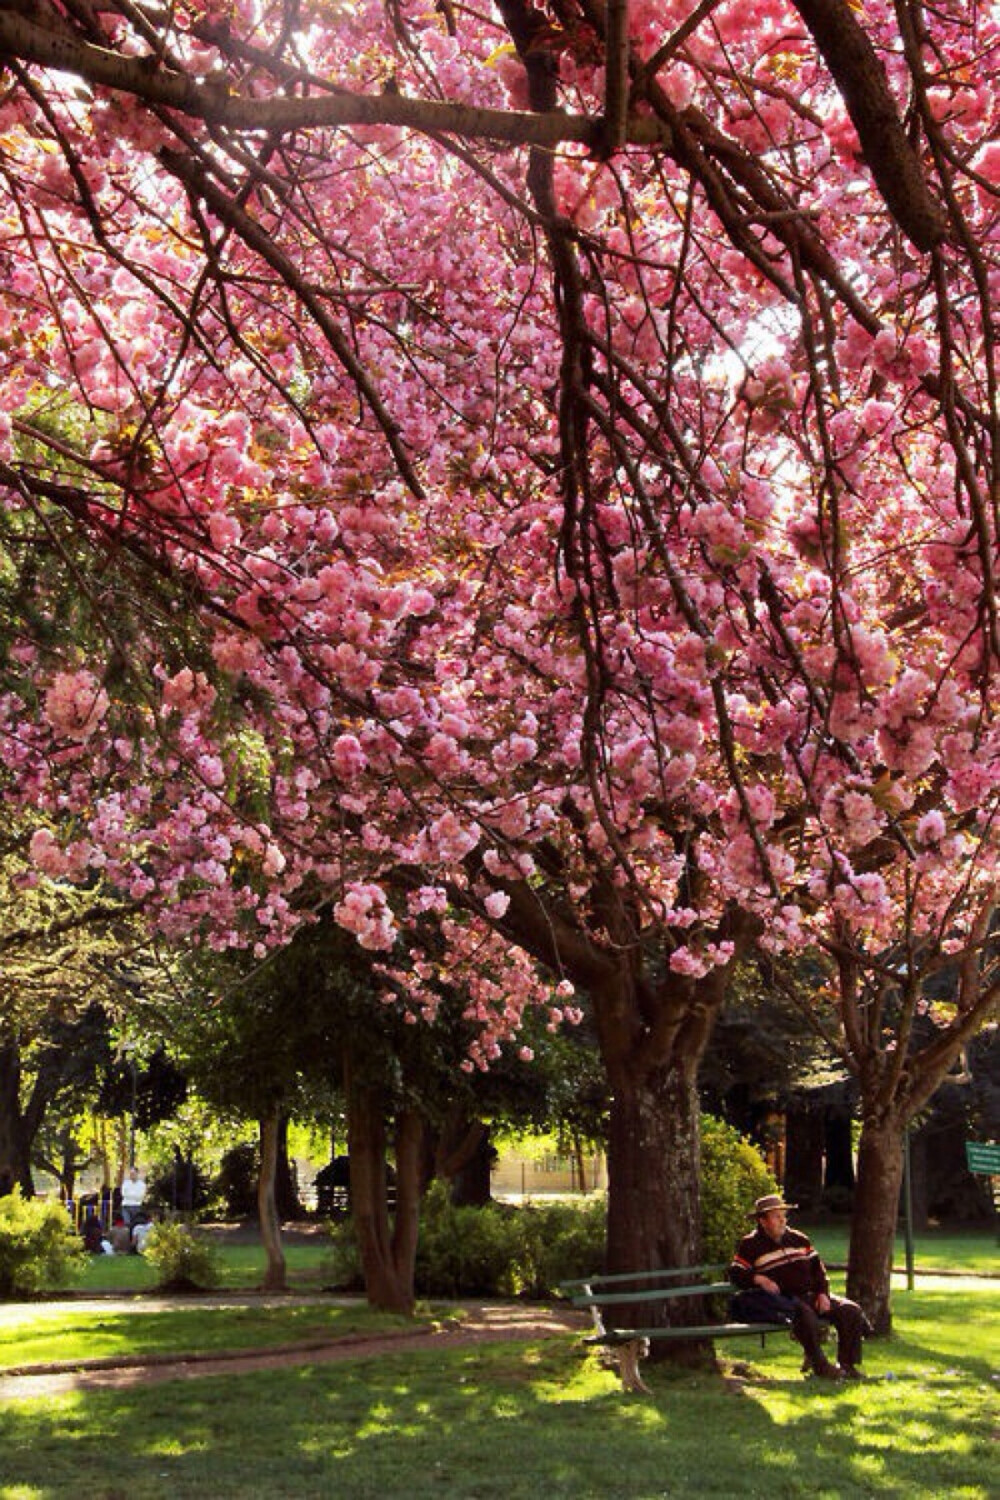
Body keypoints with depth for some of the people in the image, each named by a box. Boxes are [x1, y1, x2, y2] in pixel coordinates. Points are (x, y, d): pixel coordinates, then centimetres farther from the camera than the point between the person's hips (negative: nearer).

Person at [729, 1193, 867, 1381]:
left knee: (851, 1311, -12)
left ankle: (847, 1365, -6)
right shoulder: (750, 1244, 5)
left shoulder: (799, 1239, 20)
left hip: (809, 1296, 6)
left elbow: (817, 1267, 20)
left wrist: (823, 1293, 4)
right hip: (783, 1300, -6)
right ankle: (820, 1366, -29)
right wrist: (758, 1279, -20)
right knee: (804, 1313, -39)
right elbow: (735, 1274, -2)